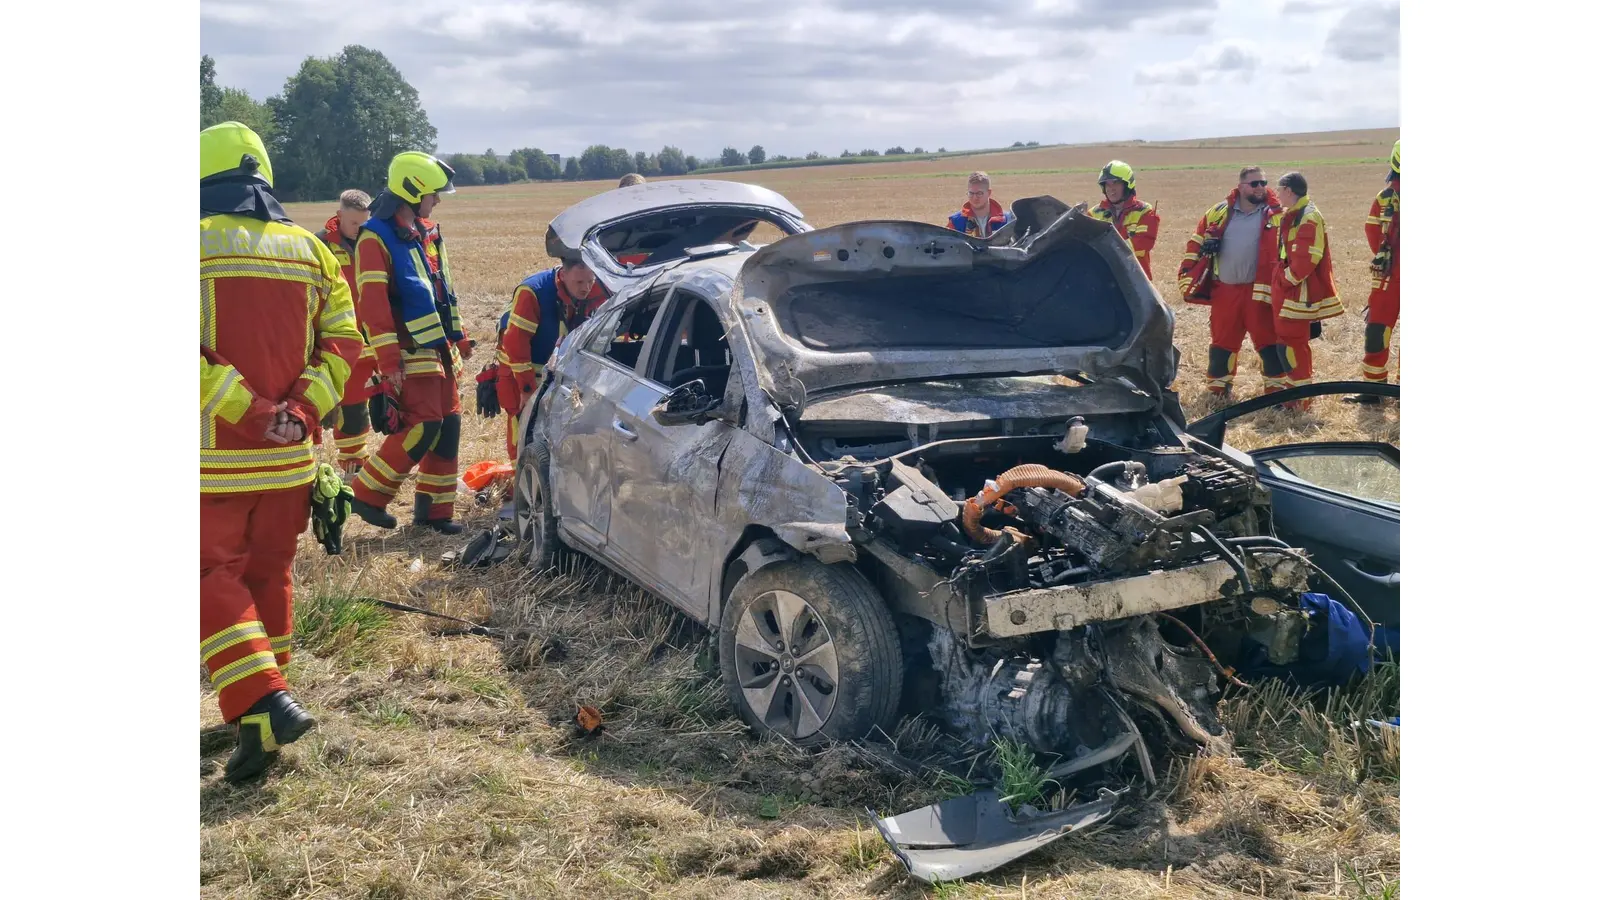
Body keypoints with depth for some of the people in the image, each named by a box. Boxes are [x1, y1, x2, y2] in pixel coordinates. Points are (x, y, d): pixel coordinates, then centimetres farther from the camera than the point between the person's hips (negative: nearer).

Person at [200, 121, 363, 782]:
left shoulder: (198, 244, -8)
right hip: (288, 456, 5)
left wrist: (248, 408, -17)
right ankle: (261, 711, 26)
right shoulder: (310, 250, 7)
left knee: (214, 578, 4)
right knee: (269, 575, 16)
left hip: (214, 457, -5)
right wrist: (303, 409, -5)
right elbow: (343, 344, 2)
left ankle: (265, 707, -11)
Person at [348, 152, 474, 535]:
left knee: (448, 424, 8)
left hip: (438, 348, 9)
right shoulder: (376, 238, -12)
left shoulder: (427, 233, 15)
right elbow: (373, 303, -19)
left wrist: (459, 338, 21)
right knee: (422, 426, -13)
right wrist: (389, 362, -23)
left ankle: (434, 508, 17)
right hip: (410, 352, -9)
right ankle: (367, 494, 2)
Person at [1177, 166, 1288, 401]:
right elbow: (1196, 241, 12)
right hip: (1225, 290, 3)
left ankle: (1276, 388, 7)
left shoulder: (1276, 215, -2)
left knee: (1267, 341, -1)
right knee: (1222, 340, 12)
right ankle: (1218, 387, 25)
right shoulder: (1219, 213, 5)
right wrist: (1188, 275, 1)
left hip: (1259, 290, -3)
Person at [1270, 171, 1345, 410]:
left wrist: (1287, 279, -16)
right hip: (1286, 288, 10)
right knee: (1290, 340, 15)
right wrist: (1280, 280, 14)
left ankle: (1301, 399, -1)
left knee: (1291, 341, -7)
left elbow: (1307, 258, -24)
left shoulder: (1308, 218, -17)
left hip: (1298, 291, -10)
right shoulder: (1291, 215, 15)